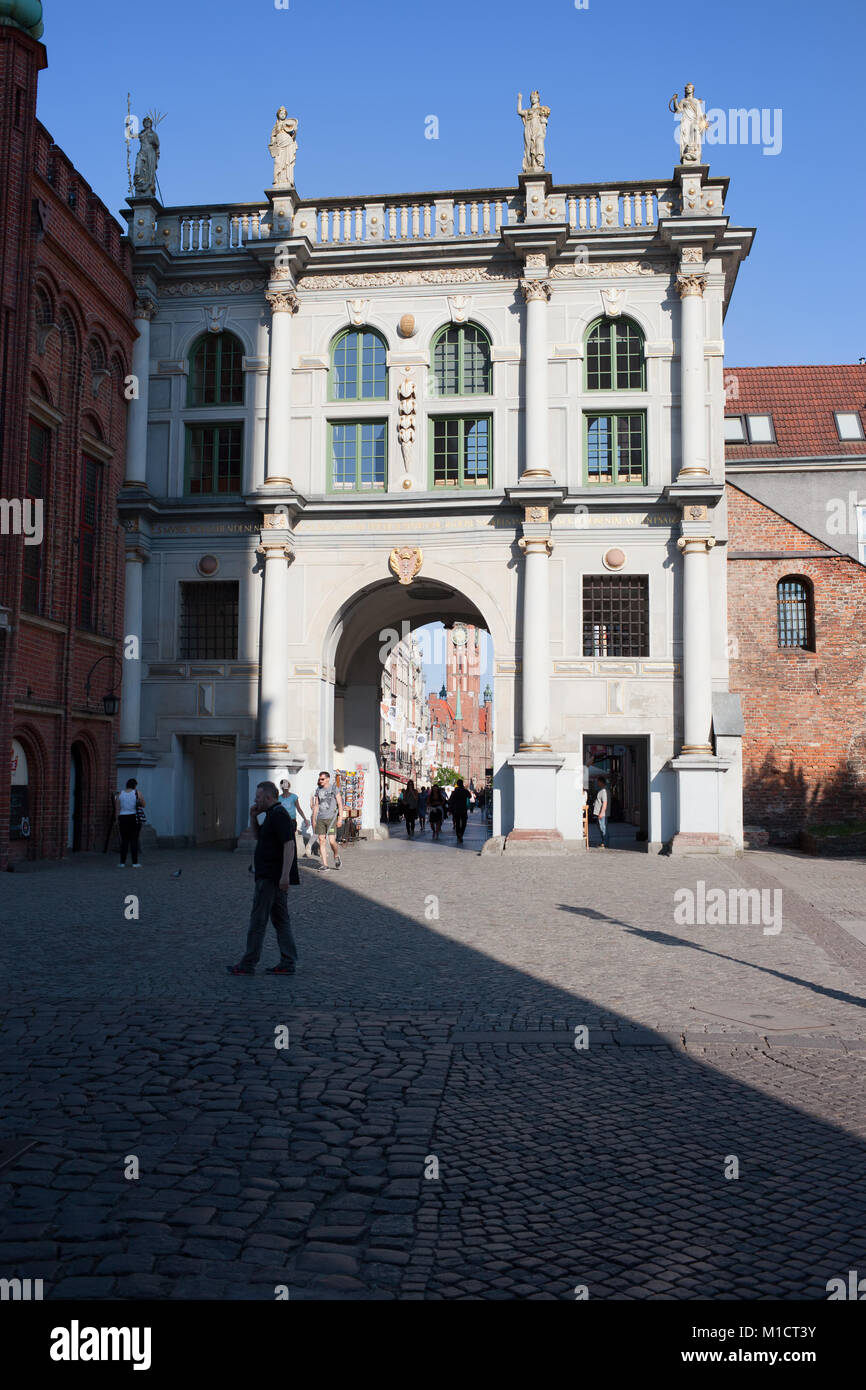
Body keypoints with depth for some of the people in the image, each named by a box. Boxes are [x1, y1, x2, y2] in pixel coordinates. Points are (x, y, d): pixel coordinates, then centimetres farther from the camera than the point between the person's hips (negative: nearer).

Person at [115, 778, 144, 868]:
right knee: (134, 840, 1)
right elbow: (144, 805, 3)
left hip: (123, 818, 2)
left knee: (124, 840, 7)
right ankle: (135, 863, 1)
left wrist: (118, 821, 10)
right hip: (134, 818, -2)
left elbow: (117, 809, 4)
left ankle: (122, 862, 4)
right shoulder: (137, 793, -4)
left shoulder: (120, 794, 4)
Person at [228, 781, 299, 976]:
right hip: (275, 878, 10)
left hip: (271, 878, -10)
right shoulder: (273, 814, 17)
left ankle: (248, 964, 0)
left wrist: (285, 875, -29)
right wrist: (253, 816, 10)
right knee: (280, 919, 9)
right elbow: (257, 836, 27)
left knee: (258, 919, -5)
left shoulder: (279, 815, -16)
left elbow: (289, 845, -24)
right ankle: (288, 963, 10)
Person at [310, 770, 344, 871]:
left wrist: (340, 818, -7)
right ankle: (325, 864, 1)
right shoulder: (318, 790, 12)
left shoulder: (334, 789, 0)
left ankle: (336, 856, 18)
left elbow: (340, 804, 0)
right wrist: (313, 819, 15)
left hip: (331, 818, -4)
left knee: (332, 840, -11)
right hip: (320, 819, 4)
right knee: (321, 840, -2)